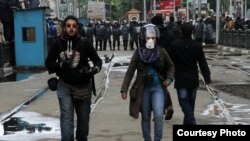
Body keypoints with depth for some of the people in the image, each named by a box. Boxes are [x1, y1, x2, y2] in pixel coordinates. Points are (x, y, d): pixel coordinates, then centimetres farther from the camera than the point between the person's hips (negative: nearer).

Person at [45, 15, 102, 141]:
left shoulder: (84, 43, -7)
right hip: (65, 85, -1)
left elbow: (98, 60, -3)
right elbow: (48, 63, 4)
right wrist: (61, 65, -15)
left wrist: (94, 69, -25)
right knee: (66, 116, -12)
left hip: (83, 86, 1)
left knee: (83, 117, 14)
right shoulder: (57, 43, -4)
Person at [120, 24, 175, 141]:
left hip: (158, 88, -1)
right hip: (143, 88, 1)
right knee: (145, 117, 10)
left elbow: (171, 66, 13)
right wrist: (124, 89, -7)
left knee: (158, 115, -13)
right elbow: (130, 71, -3)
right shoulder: (138, 52, -4)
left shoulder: (161, 52, -3)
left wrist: (169, 78, -3)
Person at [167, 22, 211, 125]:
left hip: (180, 79, -3)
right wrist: (207, 77, 2)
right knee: (190, 102, 15)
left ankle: (192, 122, -21)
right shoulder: (197, 45, -2)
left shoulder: (174, 45, -7)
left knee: (184, 102, -3)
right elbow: (203, 63, -2)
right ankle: (187, 123, 26)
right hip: (193, 79, 3)